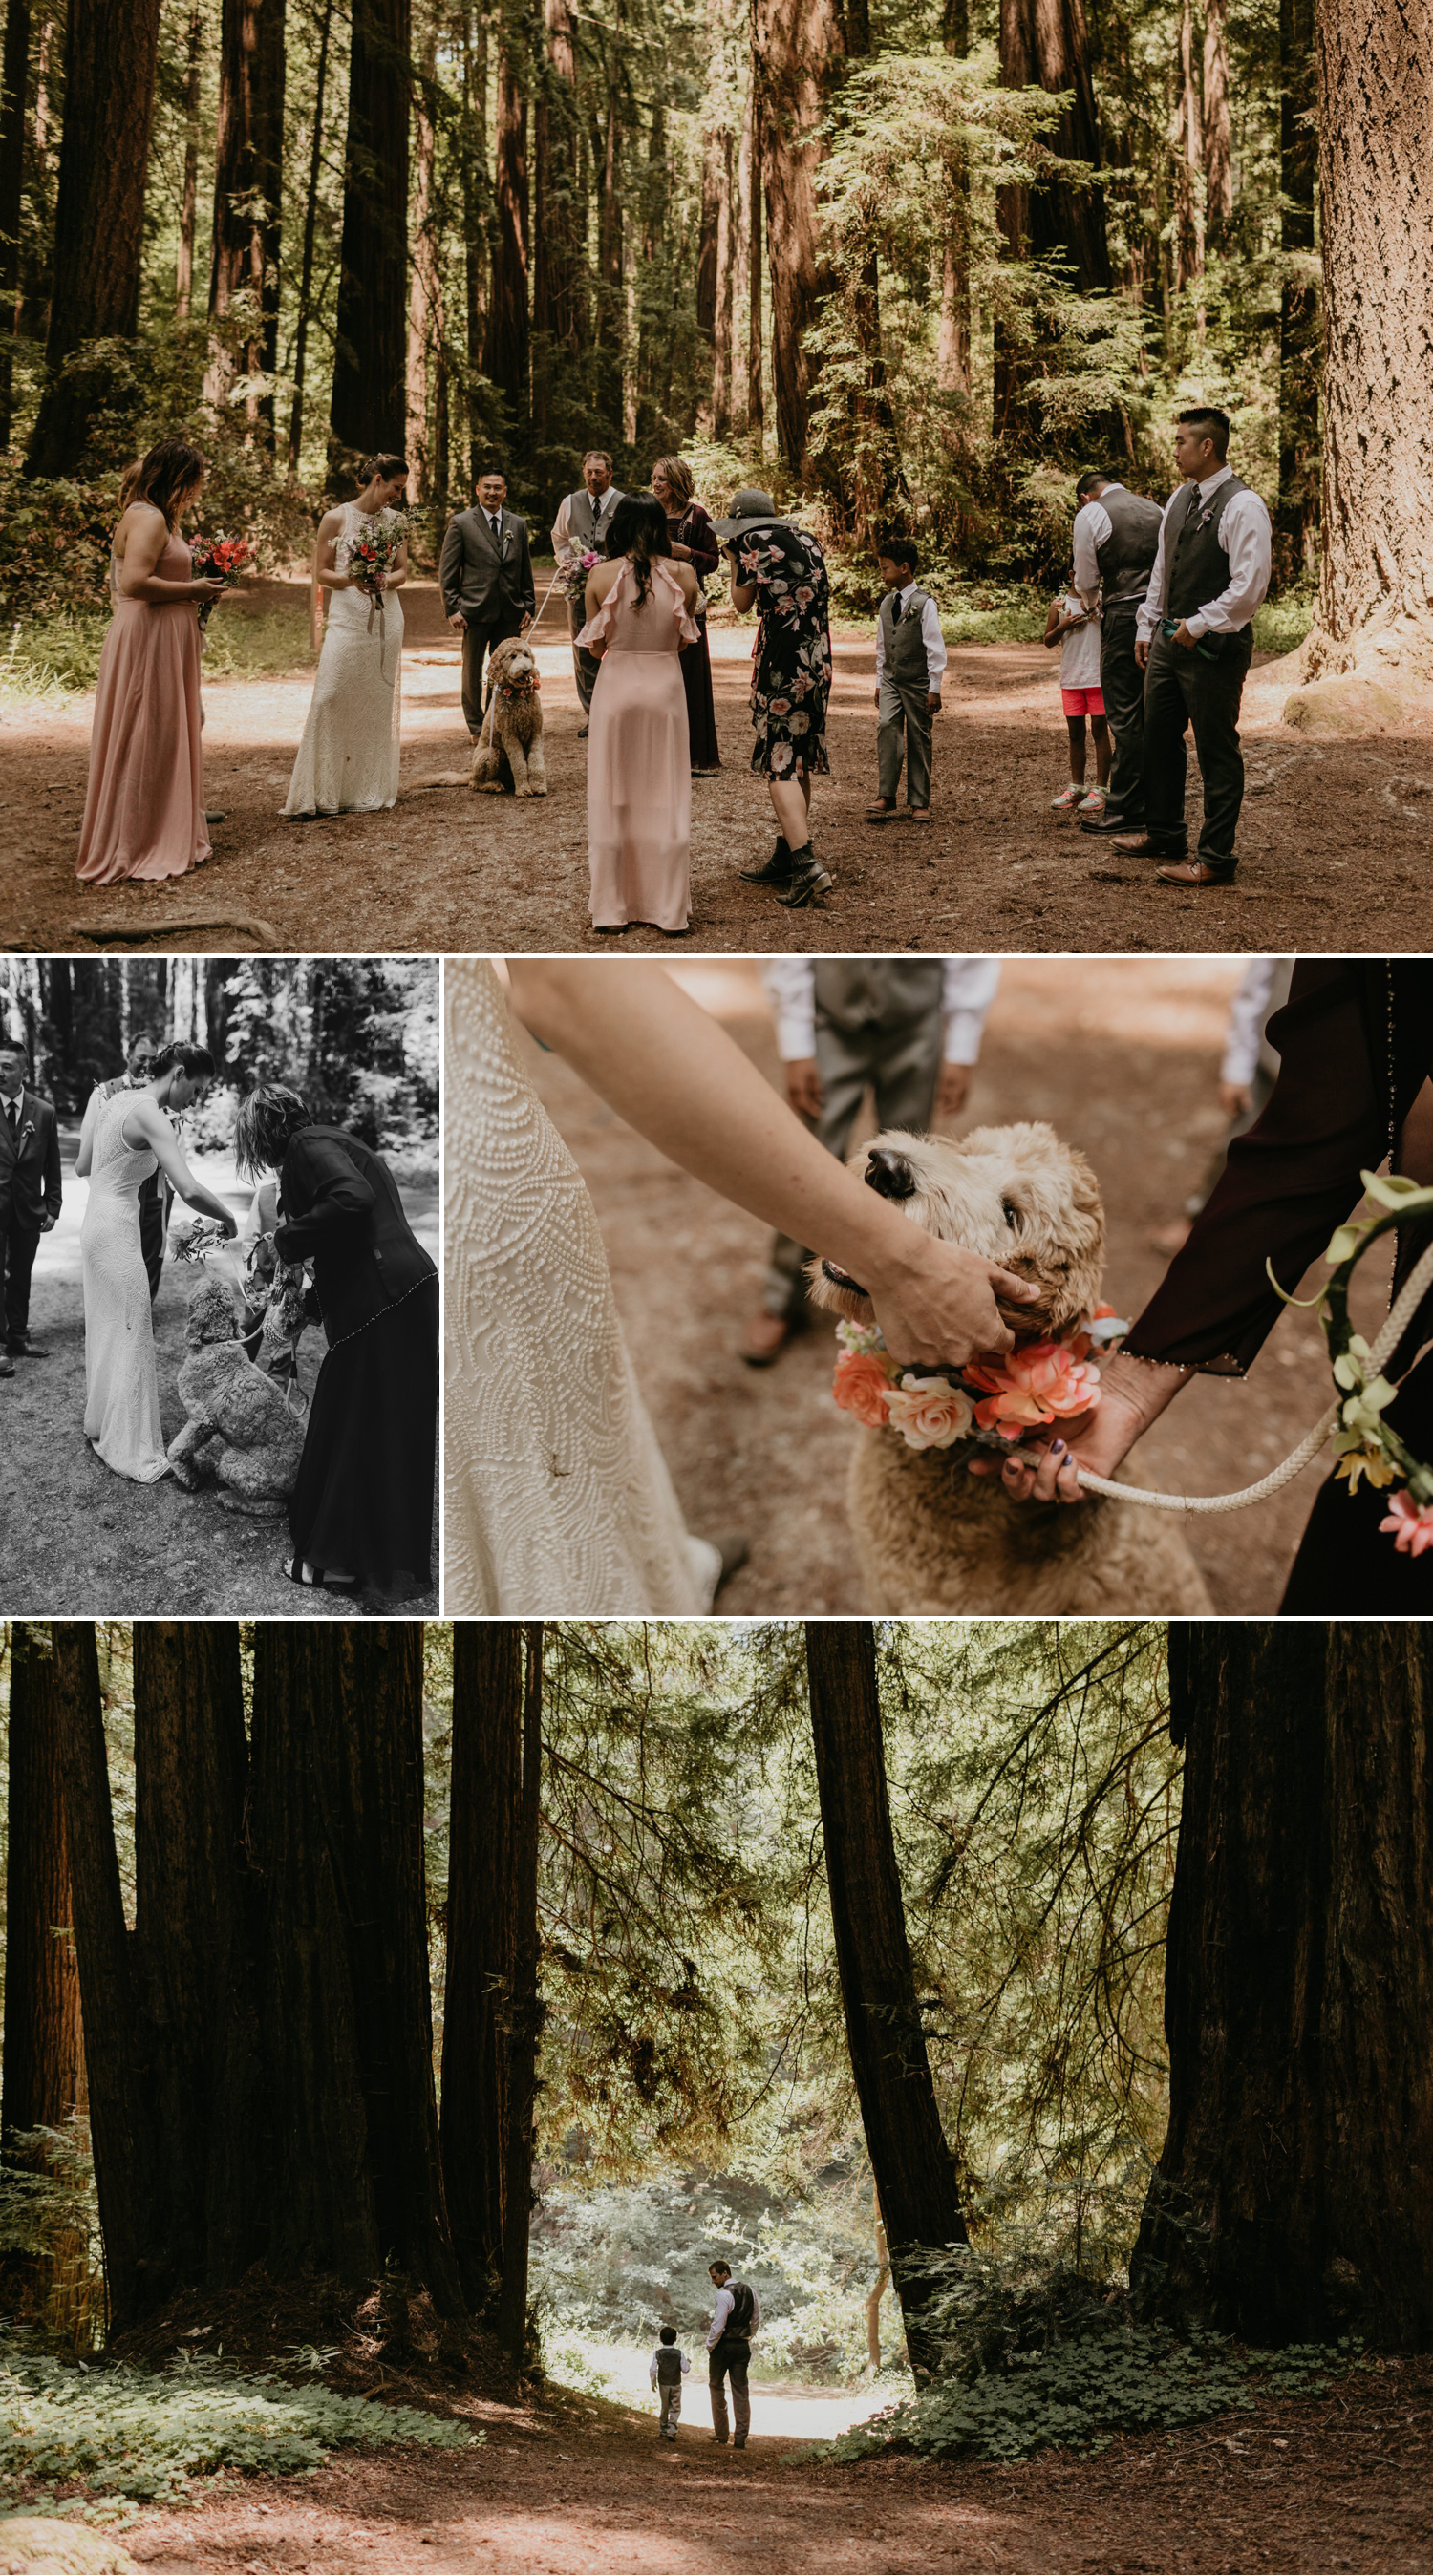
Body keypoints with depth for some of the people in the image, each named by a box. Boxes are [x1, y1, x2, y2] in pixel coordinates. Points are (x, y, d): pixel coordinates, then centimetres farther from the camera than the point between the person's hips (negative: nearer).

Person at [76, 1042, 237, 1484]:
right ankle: (134, 1452, 0)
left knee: (106, 1329, 21)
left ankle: (102, 1425, 34)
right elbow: (190, 1190, -28)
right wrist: (227, 1219, -13)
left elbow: (82, 1167, 14)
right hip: (118, 1229, -9)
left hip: (96, 1224, 9)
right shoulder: (150, 1115, -20)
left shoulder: (114, 1097, 7)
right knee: (131, 1338, -3)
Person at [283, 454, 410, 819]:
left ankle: (372, 791, 8)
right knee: (332, 697, -11)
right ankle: (323, 792, -7)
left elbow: (402, 572, 11)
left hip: (386, 618, 4)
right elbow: (321, 573, 0)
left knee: (379, 701, 3)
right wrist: (351, 580, -18)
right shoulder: (336, 519, -1)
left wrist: (385, 581, -11)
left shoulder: (396, 521, 9)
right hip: (348, 618, -3)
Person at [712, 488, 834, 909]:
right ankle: (785, 858, 22)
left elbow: (741, 603, 0)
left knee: (779, 766, -8)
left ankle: (805, 863, -21)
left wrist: (735, 561, 15)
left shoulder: (754, 544, -8)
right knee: (799, 763, 15)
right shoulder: (806, 539, 13)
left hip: (782, 664, -8)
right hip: (818, 663, 8)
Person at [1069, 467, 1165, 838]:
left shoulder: (1091, 514, -1)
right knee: (1152, 713, 12)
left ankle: (1124, 810, -3)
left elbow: (1085, 581, 3)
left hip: (1123, 616, -6)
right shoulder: (1155, 509, 16)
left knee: (1124, 715, -4)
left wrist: (1093, 600, 26)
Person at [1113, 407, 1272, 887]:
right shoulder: (1181, 498, 11)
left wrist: (1198, 625, -19)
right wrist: (1147, 626, 20)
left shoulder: (1242, 507, -15)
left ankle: (1215, 859, 3)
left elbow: (1250, 586, -21)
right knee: (1159, 738, 19)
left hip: (1214, 645, -9)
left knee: (1217, 753, -2)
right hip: (1170, 639, 9)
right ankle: (1163, 834, 35)